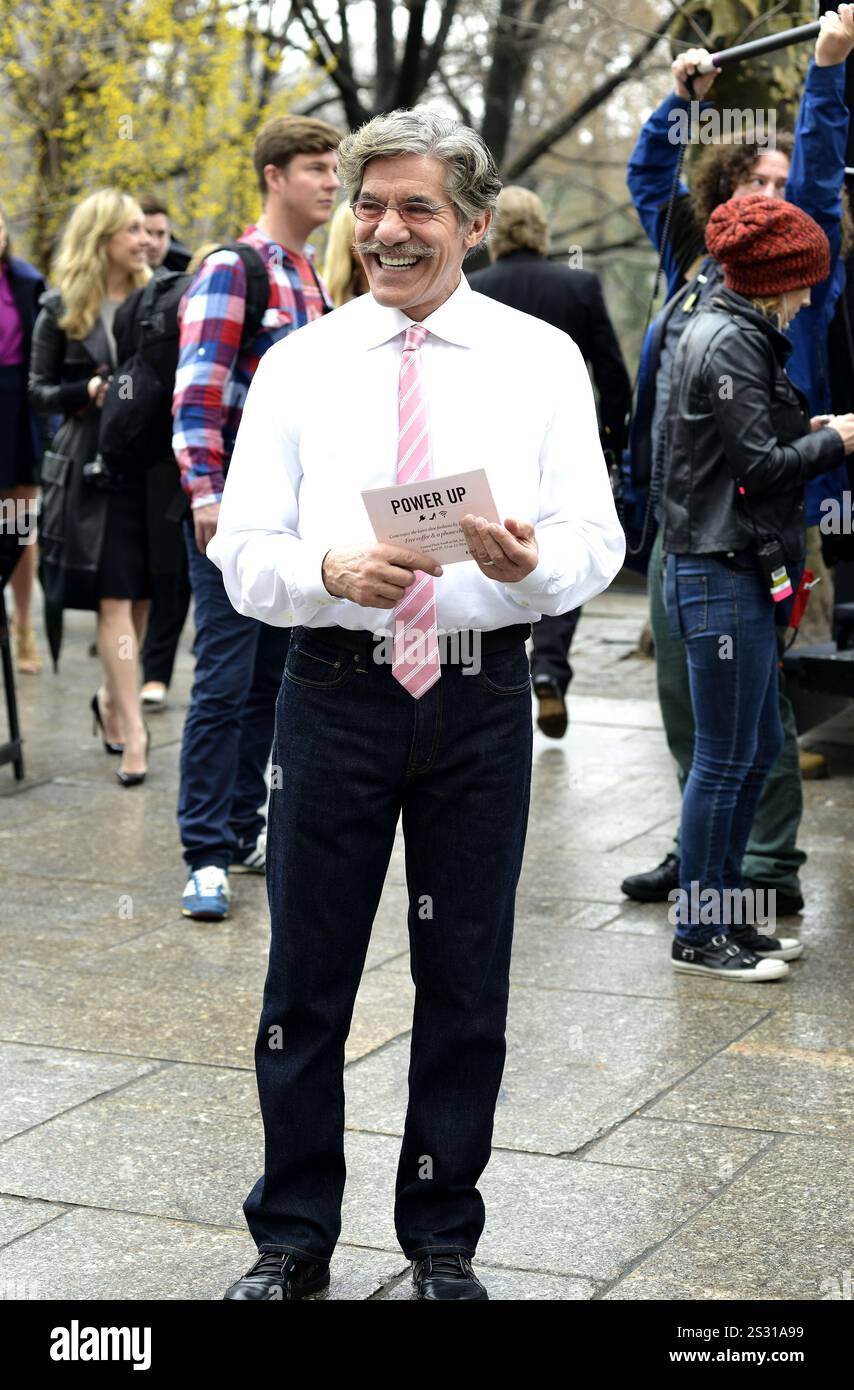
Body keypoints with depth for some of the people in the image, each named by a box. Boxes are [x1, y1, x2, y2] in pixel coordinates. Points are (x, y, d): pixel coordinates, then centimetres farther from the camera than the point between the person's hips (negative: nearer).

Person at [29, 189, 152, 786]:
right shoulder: (61, 310, 1)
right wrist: (88, 393, -13)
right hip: (94, 470, -3)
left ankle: (112, 698, 30)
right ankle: (132, 730, -6)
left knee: (142, 596, 8)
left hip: (151, 463, 3)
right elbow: (40, 389, 4)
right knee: (115, 598, -7)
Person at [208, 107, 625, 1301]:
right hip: (334, 695, 0)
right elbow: (242, 558, -1)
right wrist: (331, 571, -22)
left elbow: (597, 543, -2)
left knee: (467, 987, 10)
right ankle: (290, 1241, 23)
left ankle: (444, 1244, 26)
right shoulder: (298, 364, 5)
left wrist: (533, 562, -25)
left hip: (481, 700, 0)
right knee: (307, 980, 7)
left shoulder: (542, 360, 3)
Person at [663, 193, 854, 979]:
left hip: (739, 572, 11)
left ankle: (724, 913, 26)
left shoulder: (733, 335, 16)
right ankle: (699, 936, 7)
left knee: (761, 747, 16)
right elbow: (760, 464, -19)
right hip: (723, 575, -11)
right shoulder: (731, 344, -15)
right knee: (725, 760, -3)